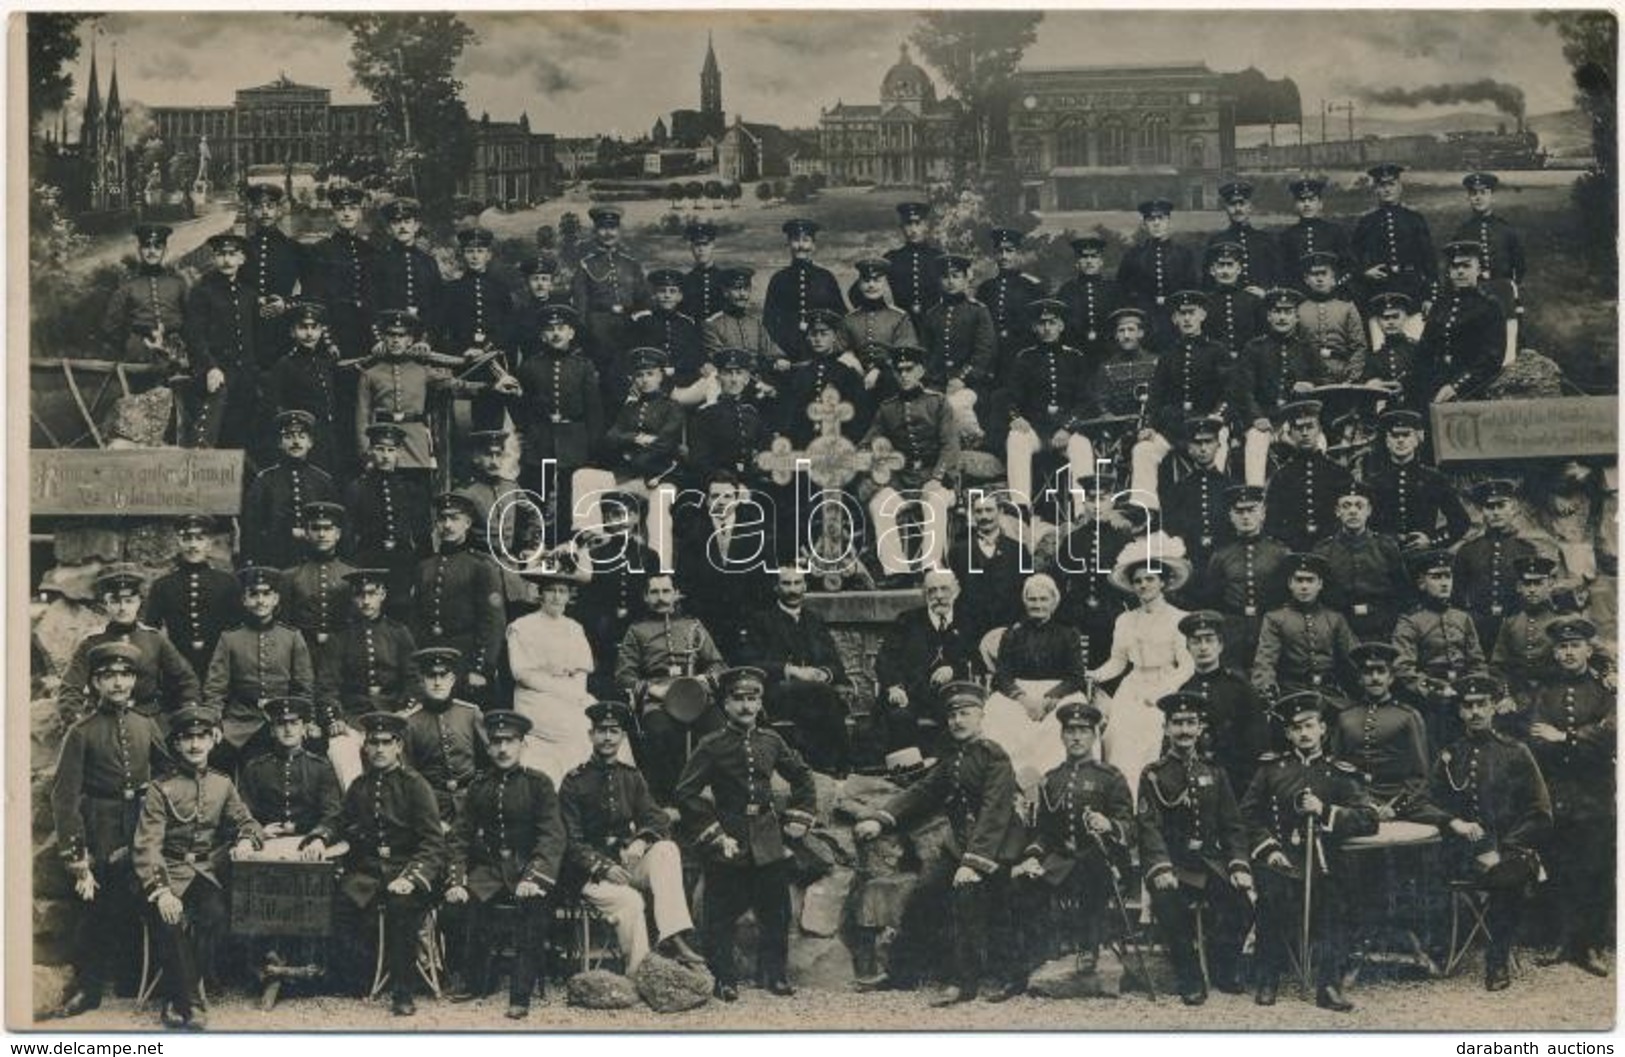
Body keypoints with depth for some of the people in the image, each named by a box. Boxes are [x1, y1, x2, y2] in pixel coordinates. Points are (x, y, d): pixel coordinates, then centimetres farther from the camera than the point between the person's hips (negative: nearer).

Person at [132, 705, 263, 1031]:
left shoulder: (222, 785, 12)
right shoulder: (160, 789, -1)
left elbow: (245, 821, 15)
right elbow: (146, 845, -9)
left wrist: (246, 839, -12)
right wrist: (160, 890, -22)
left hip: (208, 872, 3)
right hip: (171, 872, -2)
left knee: (215, 915, -28)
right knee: (173, 923, -30)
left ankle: (177, 998, -11)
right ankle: (189, 1003, -13)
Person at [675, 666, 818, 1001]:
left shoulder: (771, 742, 6)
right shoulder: (712, 746, -6)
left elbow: (802, 777, 19)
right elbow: (686, 794, -8)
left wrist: (797, 820, 11)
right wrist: (713, 835, -10)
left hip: (770, 843, 4)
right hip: (729, 842, -4)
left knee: (776, 912, 8)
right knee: (721, 916, 1)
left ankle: (775, 975, 21)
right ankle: (724, 981, 11)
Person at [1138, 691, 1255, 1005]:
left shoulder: (1215, 774, 14)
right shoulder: (1153, 775, 4)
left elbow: (1233, 826, 9)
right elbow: (1148, 826, -7)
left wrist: (1239, 866, -8)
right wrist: (1160, 869, -24)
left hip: (1210, 861, 3)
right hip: (1171, 863, -3)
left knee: (1241, 900, -24)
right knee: (1168, 902, -33)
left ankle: (1224, 969, 4)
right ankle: (1190, 980, -13)